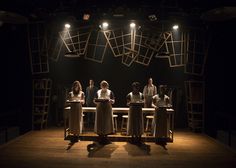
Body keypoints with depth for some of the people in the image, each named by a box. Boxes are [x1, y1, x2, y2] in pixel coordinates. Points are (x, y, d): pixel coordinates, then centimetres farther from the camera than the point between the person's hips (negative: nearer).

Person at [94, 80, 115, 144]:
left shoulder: (110, 92, 6)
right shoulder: (98, 92, 10)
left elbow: (113, 101, 2)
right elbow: (95, 101, 8)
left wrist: (110, 100, -19)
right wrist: (98, 101, -13)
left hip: (107, 109, -1)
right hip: (100, 109, 1)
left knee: (107, 122, -1)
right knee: (100, 122, 0)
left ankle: (106, 136, 8)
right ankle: (100, 137, 9)